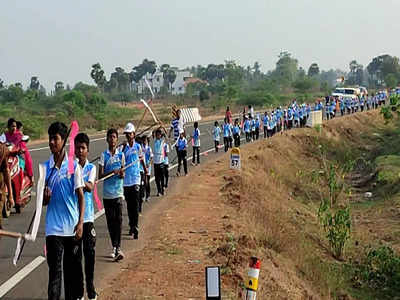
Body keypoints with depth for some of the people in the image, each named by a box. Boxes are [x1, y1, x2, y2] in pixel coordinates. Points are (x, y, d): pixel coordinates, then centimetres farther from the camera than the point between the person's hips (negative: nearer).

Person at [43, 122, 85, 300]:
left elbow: (80, 196, -2)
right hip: (54, 227, 1)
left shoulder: (74, 165, -2)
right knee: (55, 270, -2)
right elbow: (44, 202, 8)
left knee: (73, 268, 10)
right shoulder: (45, 167, 4)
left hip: (72, 226, -1)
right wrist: (45, 196, -16)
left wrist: (80, 222, -10)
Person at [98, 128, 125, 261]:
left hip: (118, 192, 0)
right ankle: (114, 247, 16)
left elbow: (122, 172, 13)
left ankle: (118, 248, -13)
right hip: (107, 193, 0)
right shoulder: (104, 155, 2)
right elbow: (100, 175, -3)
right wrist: (112, 172, -19)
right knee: (110, 220, 6)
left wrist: (122, 174, -11)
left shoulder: (121, 154, 6)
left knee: (118, 220, -9)